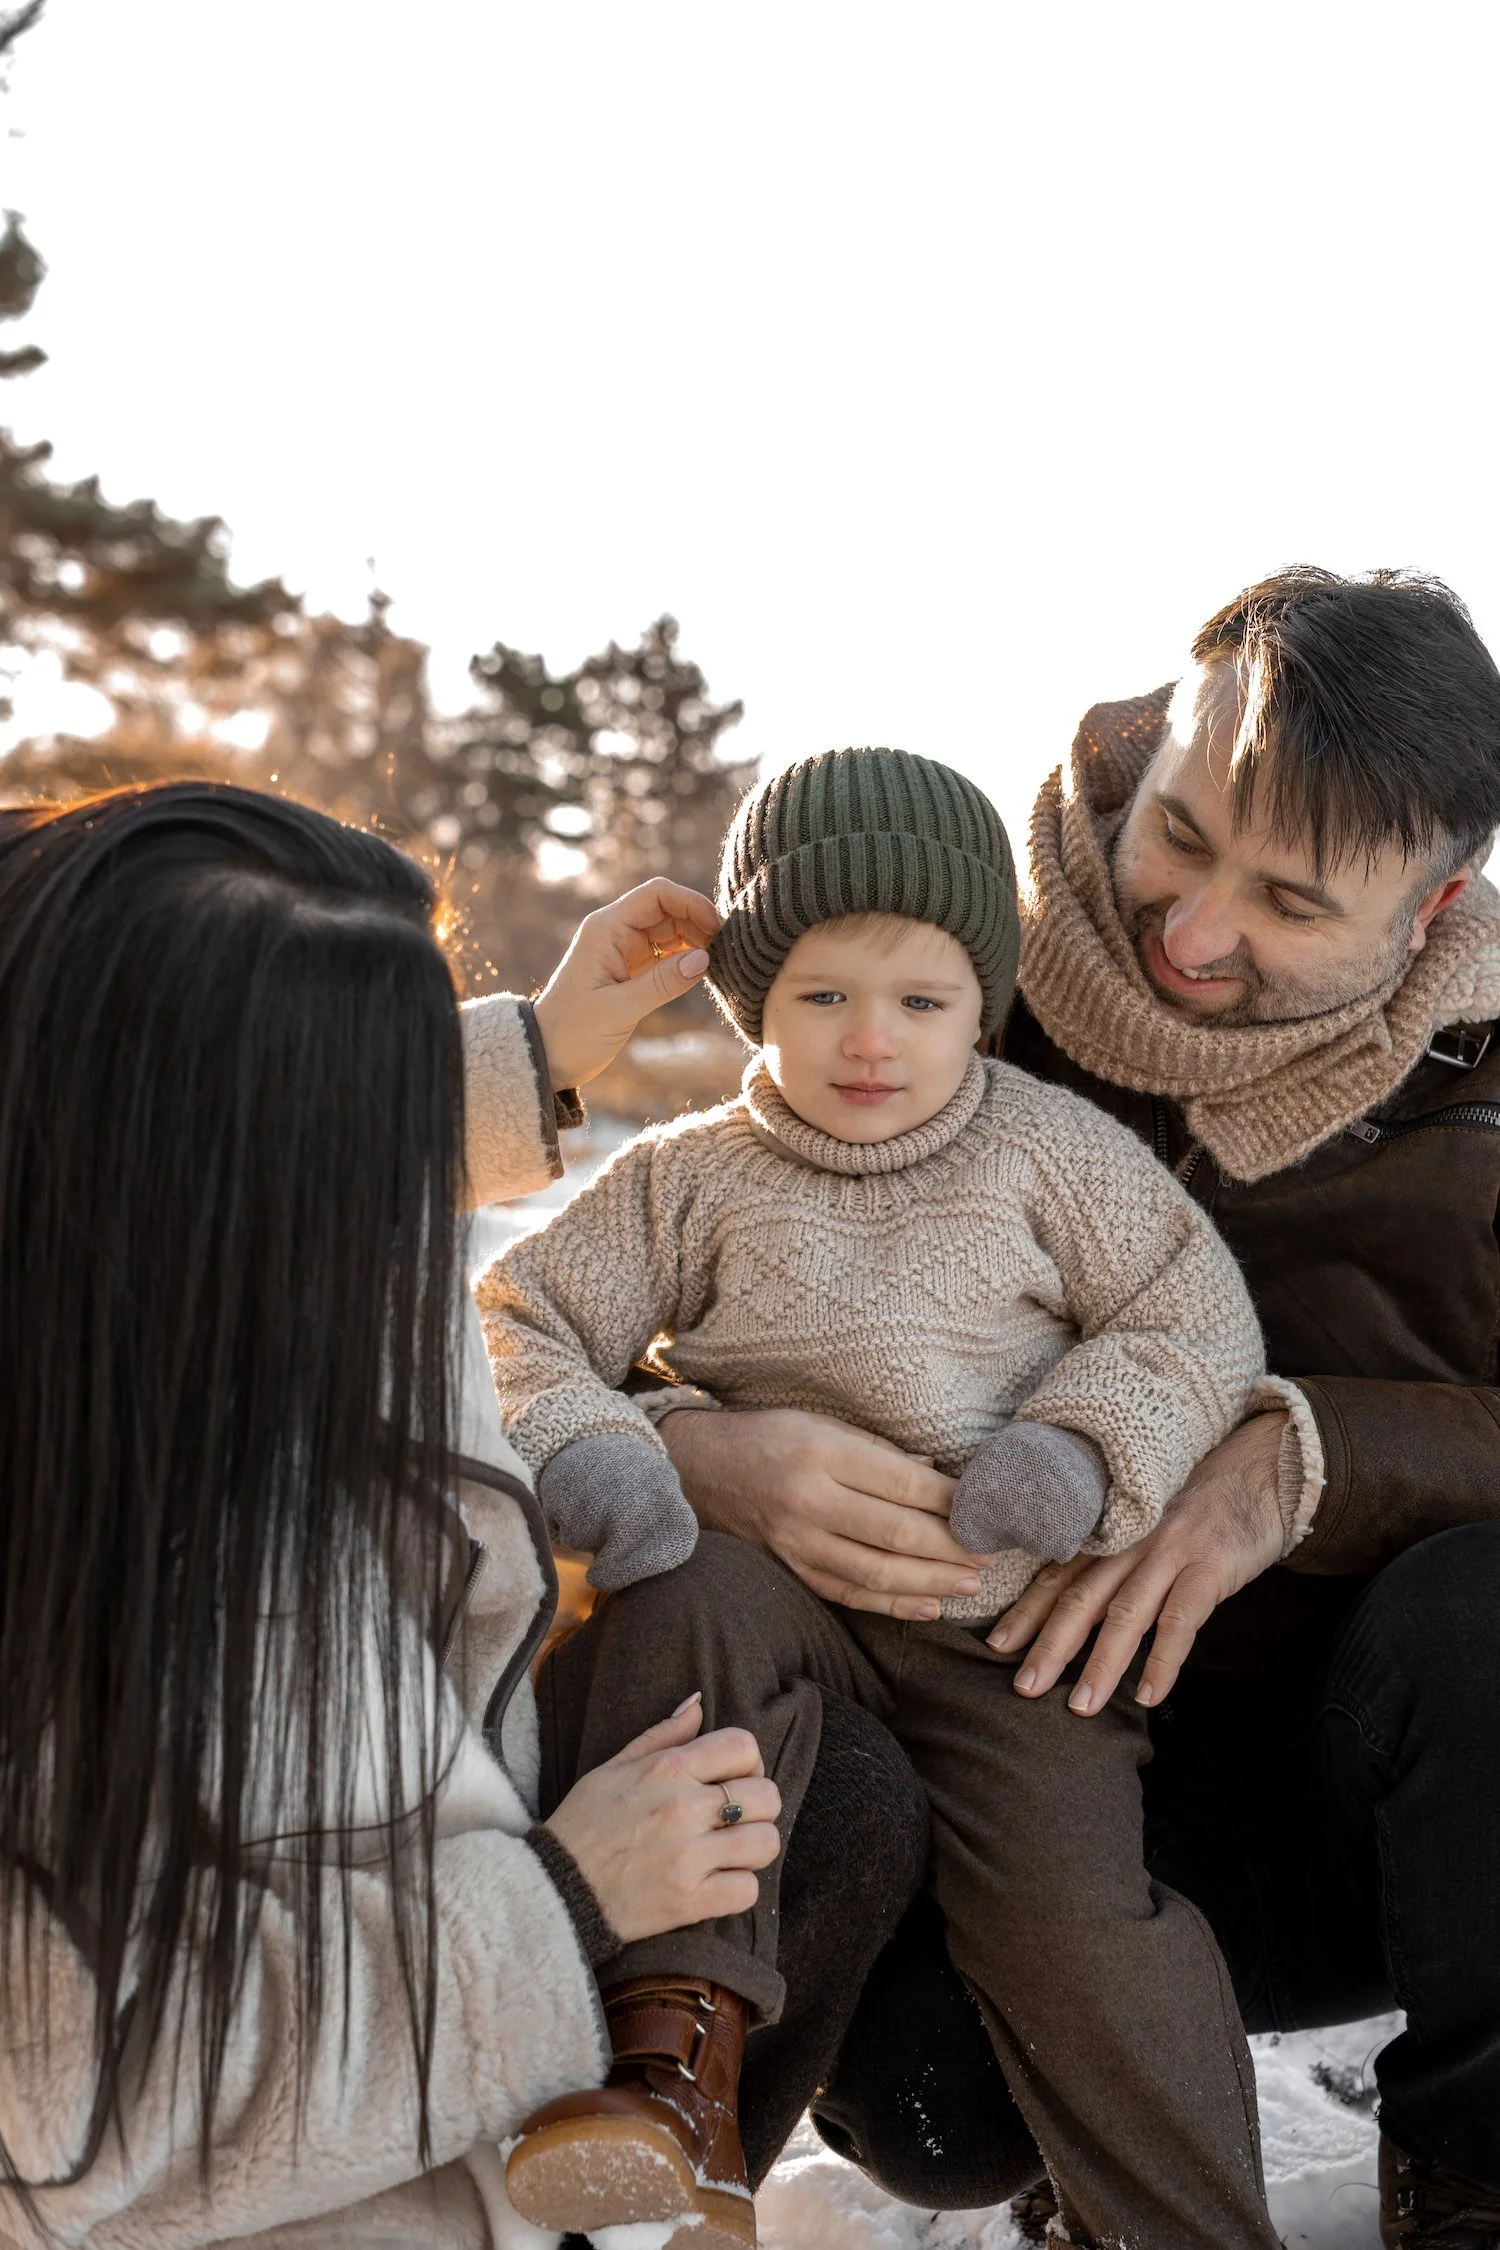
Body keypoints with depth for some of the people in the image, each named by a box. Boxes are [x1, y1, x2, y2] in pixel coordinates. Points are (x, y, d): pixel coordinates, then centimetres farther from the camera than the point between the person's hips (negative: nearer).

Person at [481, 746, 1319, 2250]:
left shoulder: (1050, 1148, 5)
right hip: (782, 1573, 1)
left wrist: (1086, 1452, -14)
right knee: (687, 1602, -33)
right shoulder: (686, 1180, 5)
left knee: (1072, 1905, -17)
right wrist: (572, 1446, -18)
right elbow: (523, 1317, 3)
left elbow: (1194, 1321, 4)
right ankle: (672, 2060, -37)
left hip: (1016, 1615, 0)